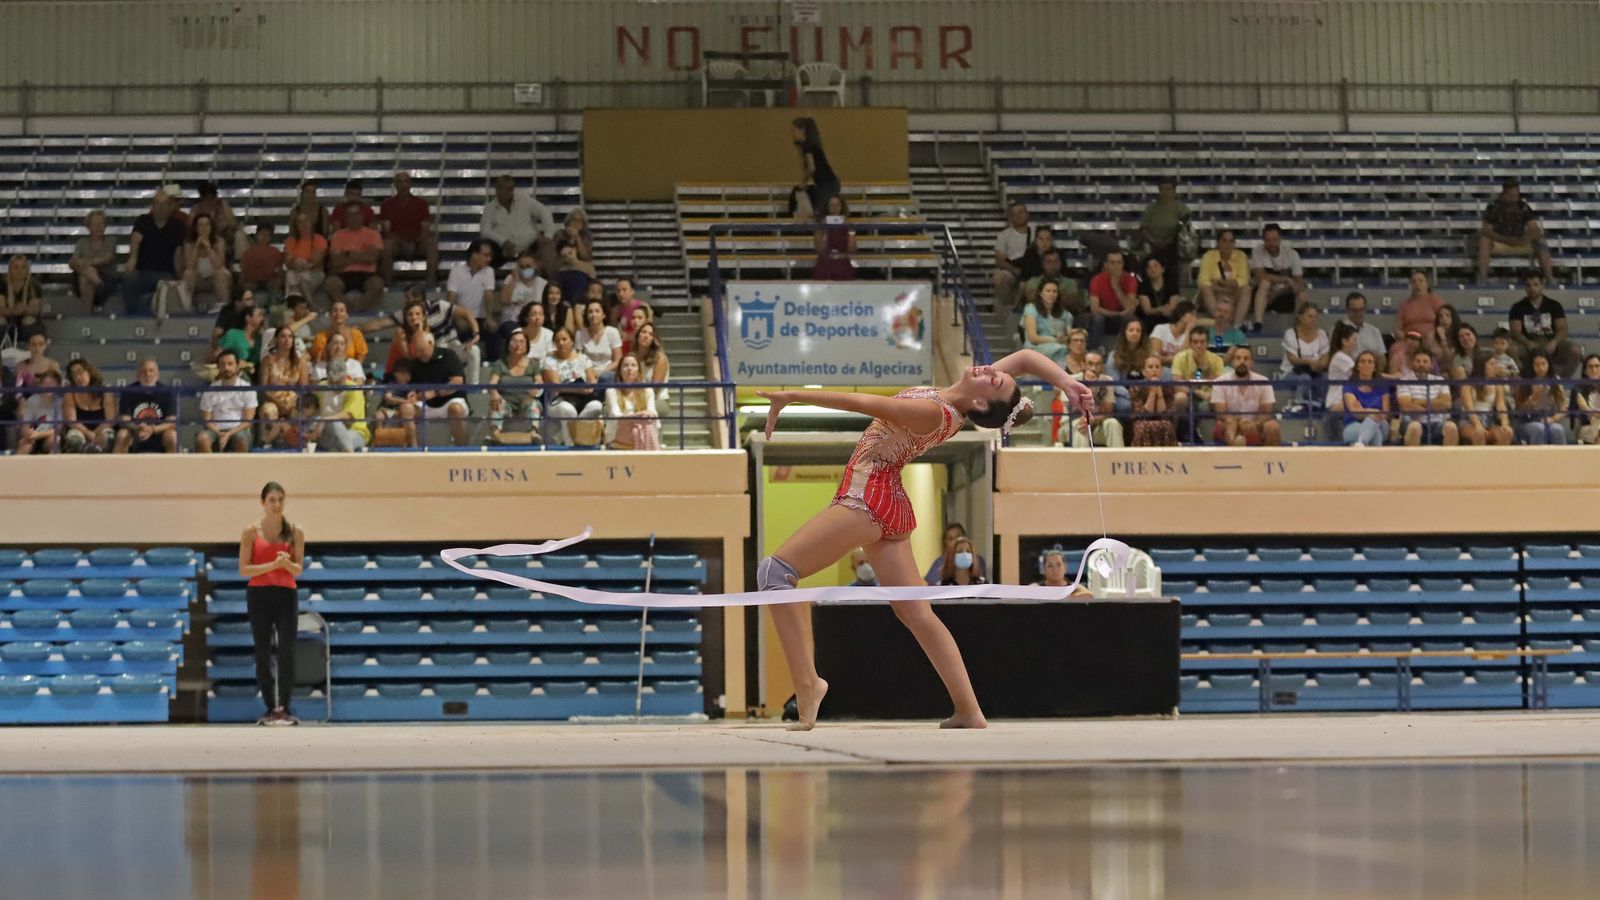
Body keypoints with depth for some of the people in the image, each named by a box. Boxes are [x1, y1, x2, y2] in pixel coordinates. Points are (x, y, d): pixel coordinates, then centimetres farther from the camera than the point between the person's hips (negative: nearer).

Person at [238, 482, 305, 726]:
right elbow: (243, 570, -5)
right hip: (259, 595, -1)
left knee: (287, 653, -10)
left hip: (286, 595, 1)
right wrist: (272, 564, -17)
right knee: (262, 654, 1)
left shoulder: (295, 532, 4)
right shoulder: (251, 531, -1)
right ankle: (270, 709, 7)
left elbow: (298, 570, 6)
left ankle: (285, 708, -6)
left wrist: (287, 563, -16)